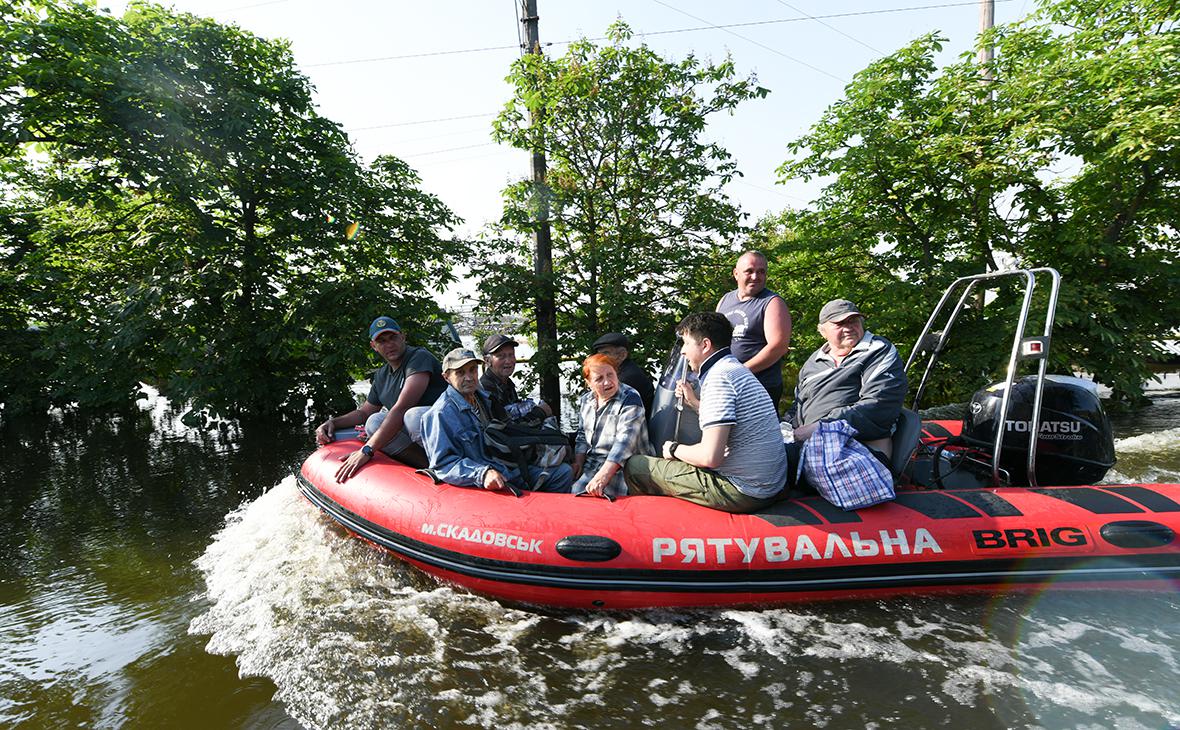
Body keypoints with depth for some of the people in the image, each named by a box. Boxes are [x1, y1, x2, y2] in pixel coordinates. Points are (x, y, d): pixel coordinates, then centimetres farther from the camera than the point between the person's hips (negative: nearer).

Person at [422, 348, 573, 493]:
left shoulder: (484, 397, 15)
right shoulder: (440, 414, -12)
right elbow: (443, 464, -19)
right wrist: (482, 474, -31)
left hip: (513, 470, 8)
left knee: (564, 471, 1)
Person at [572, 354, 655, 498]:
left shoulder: (630, 399, -13)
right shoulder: (586, 400, 11)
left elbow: (625, 441, -24)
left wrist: (603, 475, -34)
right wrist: (578, 462, 5)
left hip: (623, 466, -6)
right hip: (591, 464, 6)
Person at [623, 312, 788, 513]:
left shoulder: (718, 377, -18)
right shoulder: (739, 370, 13)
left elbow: (710, 457, -24)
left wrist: (674, 449, -6)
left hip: (741, 492, -10)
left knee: (635, 466, 0)